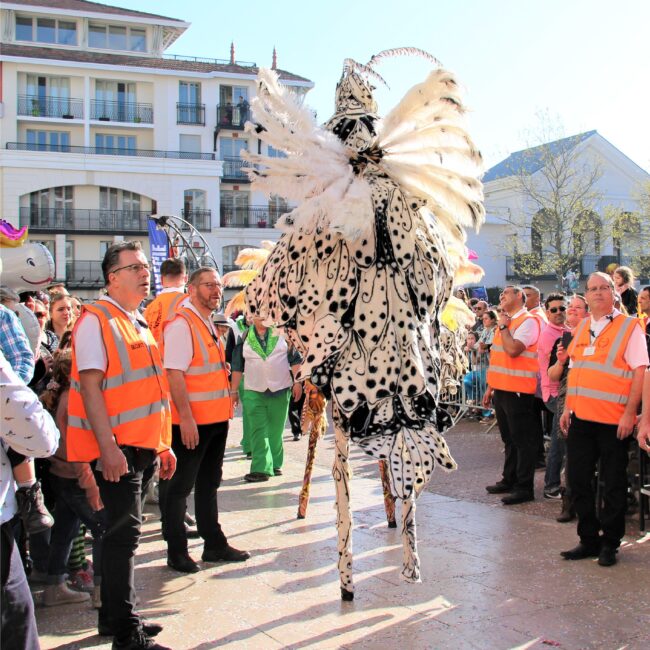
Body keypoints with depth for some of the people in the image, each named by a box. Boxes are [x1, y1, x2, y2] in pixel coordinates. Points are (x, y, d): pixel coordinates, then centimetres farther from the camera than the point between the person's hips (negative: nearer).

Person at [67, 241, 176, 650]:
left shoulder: (139, 323, 16)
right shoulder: (96, 320, -11)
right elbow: (90, 386, -17)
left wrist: (162, 444, 19)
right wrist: (107, 446, -23)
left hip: (141, 447, 9)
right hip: (116, 449, -8)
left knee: (123, 532, 15)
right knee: (125, 532, -7)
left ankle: (114, 616, 27)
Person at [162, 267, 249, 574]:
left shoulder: (209, 324, 15)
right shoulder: (181, 324, -14)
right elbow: (174, 373, -20)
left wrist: (225, 410, 17)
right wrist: (186, 418, -23)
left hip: (215, 420, 9)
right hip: (191, 422, -9)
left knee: (209, 483, 17)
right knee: (180, 487, 2)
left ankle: (214, 544, 28)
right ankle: (176, 551, 12)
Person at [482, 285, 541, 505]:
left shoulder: (527, 321, -11)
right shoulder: (506, 321, 16)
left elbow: (513, 349, -26)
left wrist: (503, 327, -12)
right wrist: (490, 387, 20)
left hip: (518, 391, -9)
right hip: (501, 388, 9)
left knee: (522, 440, -1)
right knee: (509, 439, 18)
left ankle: (525, 487, 5)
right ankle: (509, 480, 29)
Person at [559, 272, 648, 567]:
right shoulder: (581, 328, 13)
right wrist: (568, 407, 10)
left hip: (613, 420, -6)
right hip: (581, 417, 6)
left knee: (613, 484, 5)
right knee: (578, 480, 9)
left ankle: (610, 544, 18)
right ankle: (589, 539, 23)